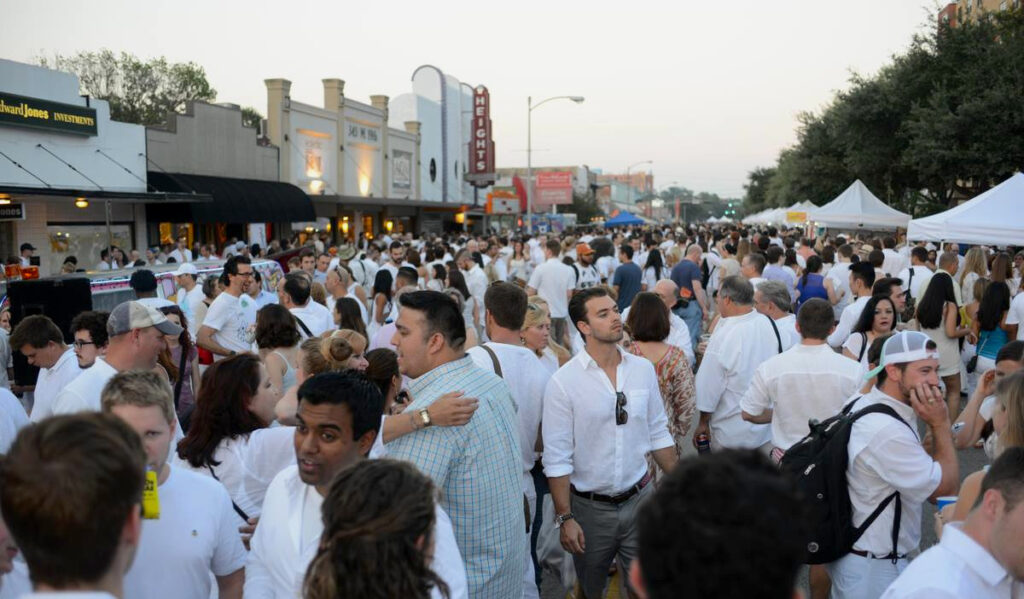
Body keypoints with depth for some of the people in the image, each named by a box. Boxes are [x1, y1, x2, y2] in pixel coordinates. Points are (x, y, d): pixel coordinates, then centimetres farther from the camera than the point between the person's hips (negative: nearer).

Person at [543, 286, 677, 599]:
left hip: (640, 499, 3)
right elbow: (557, 457, -12)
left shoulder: (643, 369, -1)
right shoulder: (563, 381, -14)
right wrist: (565, 518, -12)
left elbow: (658, 434, 7)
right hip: (589, 507, -2)